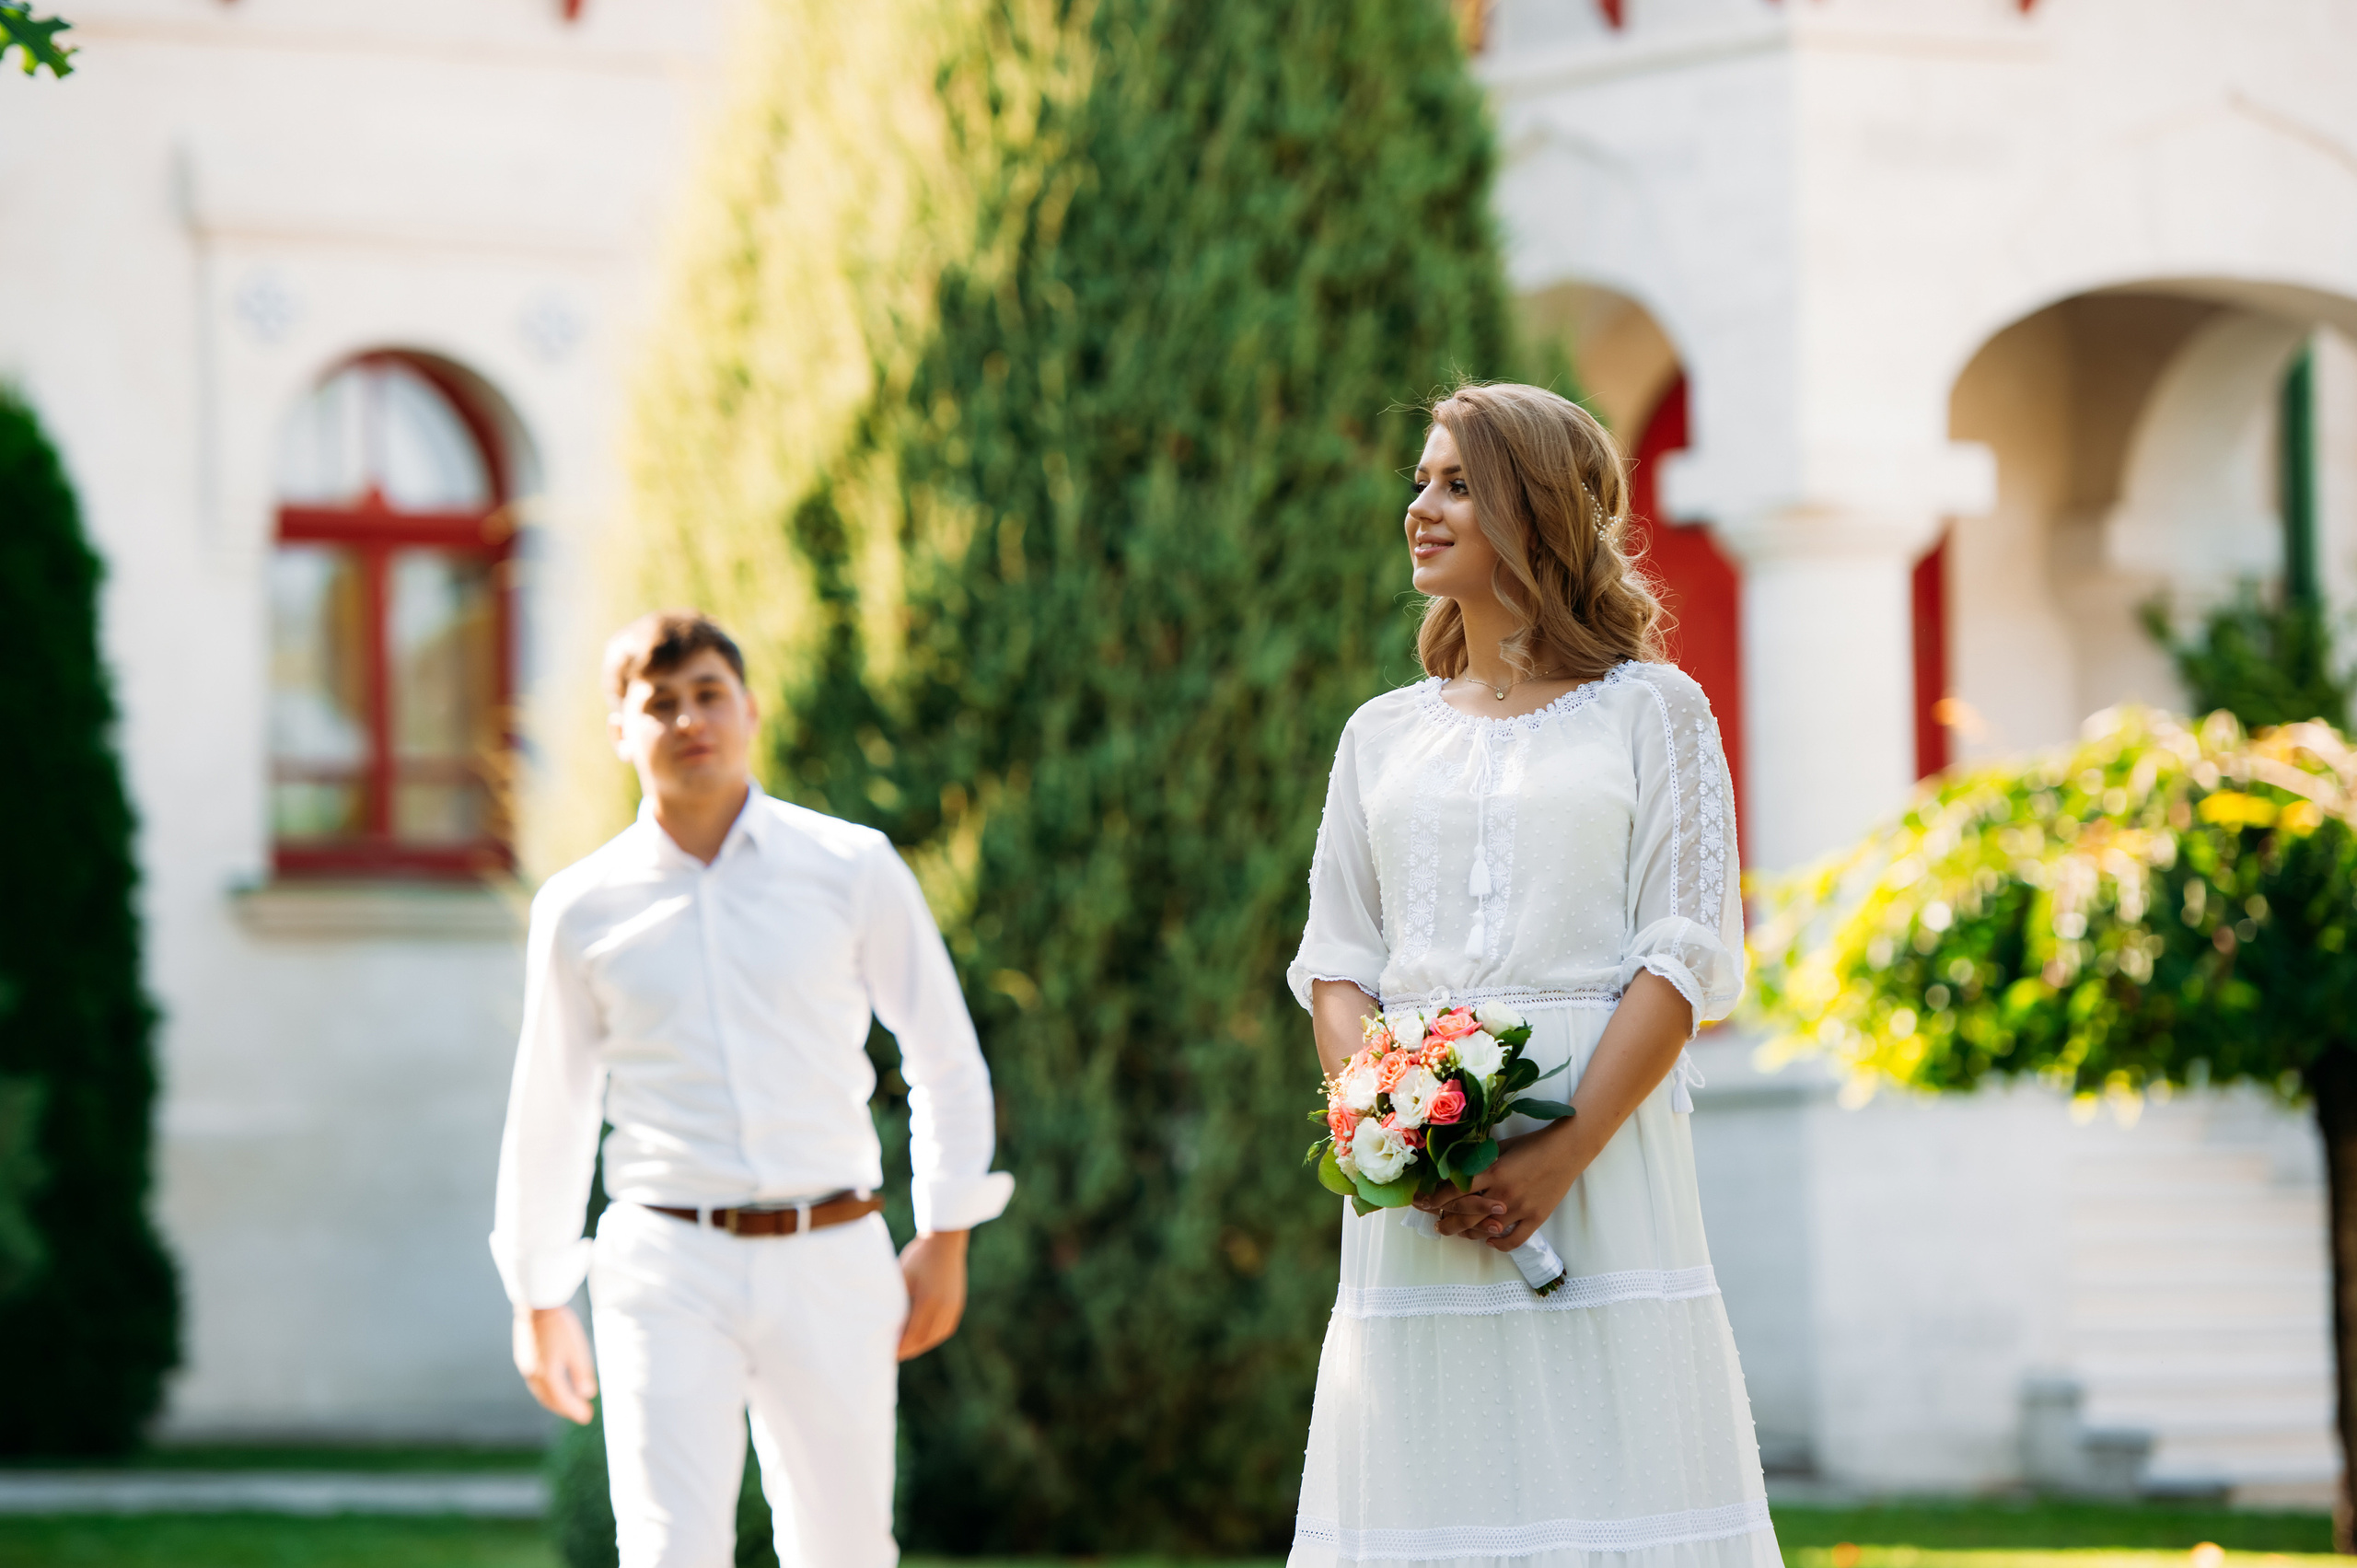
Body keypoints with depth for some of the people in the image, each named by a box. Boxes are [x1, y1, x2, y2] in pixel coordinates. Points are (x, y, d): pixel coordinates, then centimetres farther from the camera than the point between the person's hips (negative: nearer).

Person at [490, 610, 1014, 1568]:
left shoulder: (852, 869, 3)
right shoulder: (583, 911, 4)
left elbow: (945, 1057, 10)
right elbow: (548, 1112, 15)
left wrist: (946, 1237, 6)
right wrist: (538, 1301, 19)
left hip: (830, 1266, 1)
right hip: (667, 1271, -1)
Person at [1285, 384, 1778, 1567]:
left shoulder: (1649, 712, 6)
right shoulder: (1385, 736, 17)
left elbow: (1686, 959, -3)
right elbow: (1336, 970, 13)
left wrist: (1562, 1154, -15)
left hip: (1604, 1160, -3)